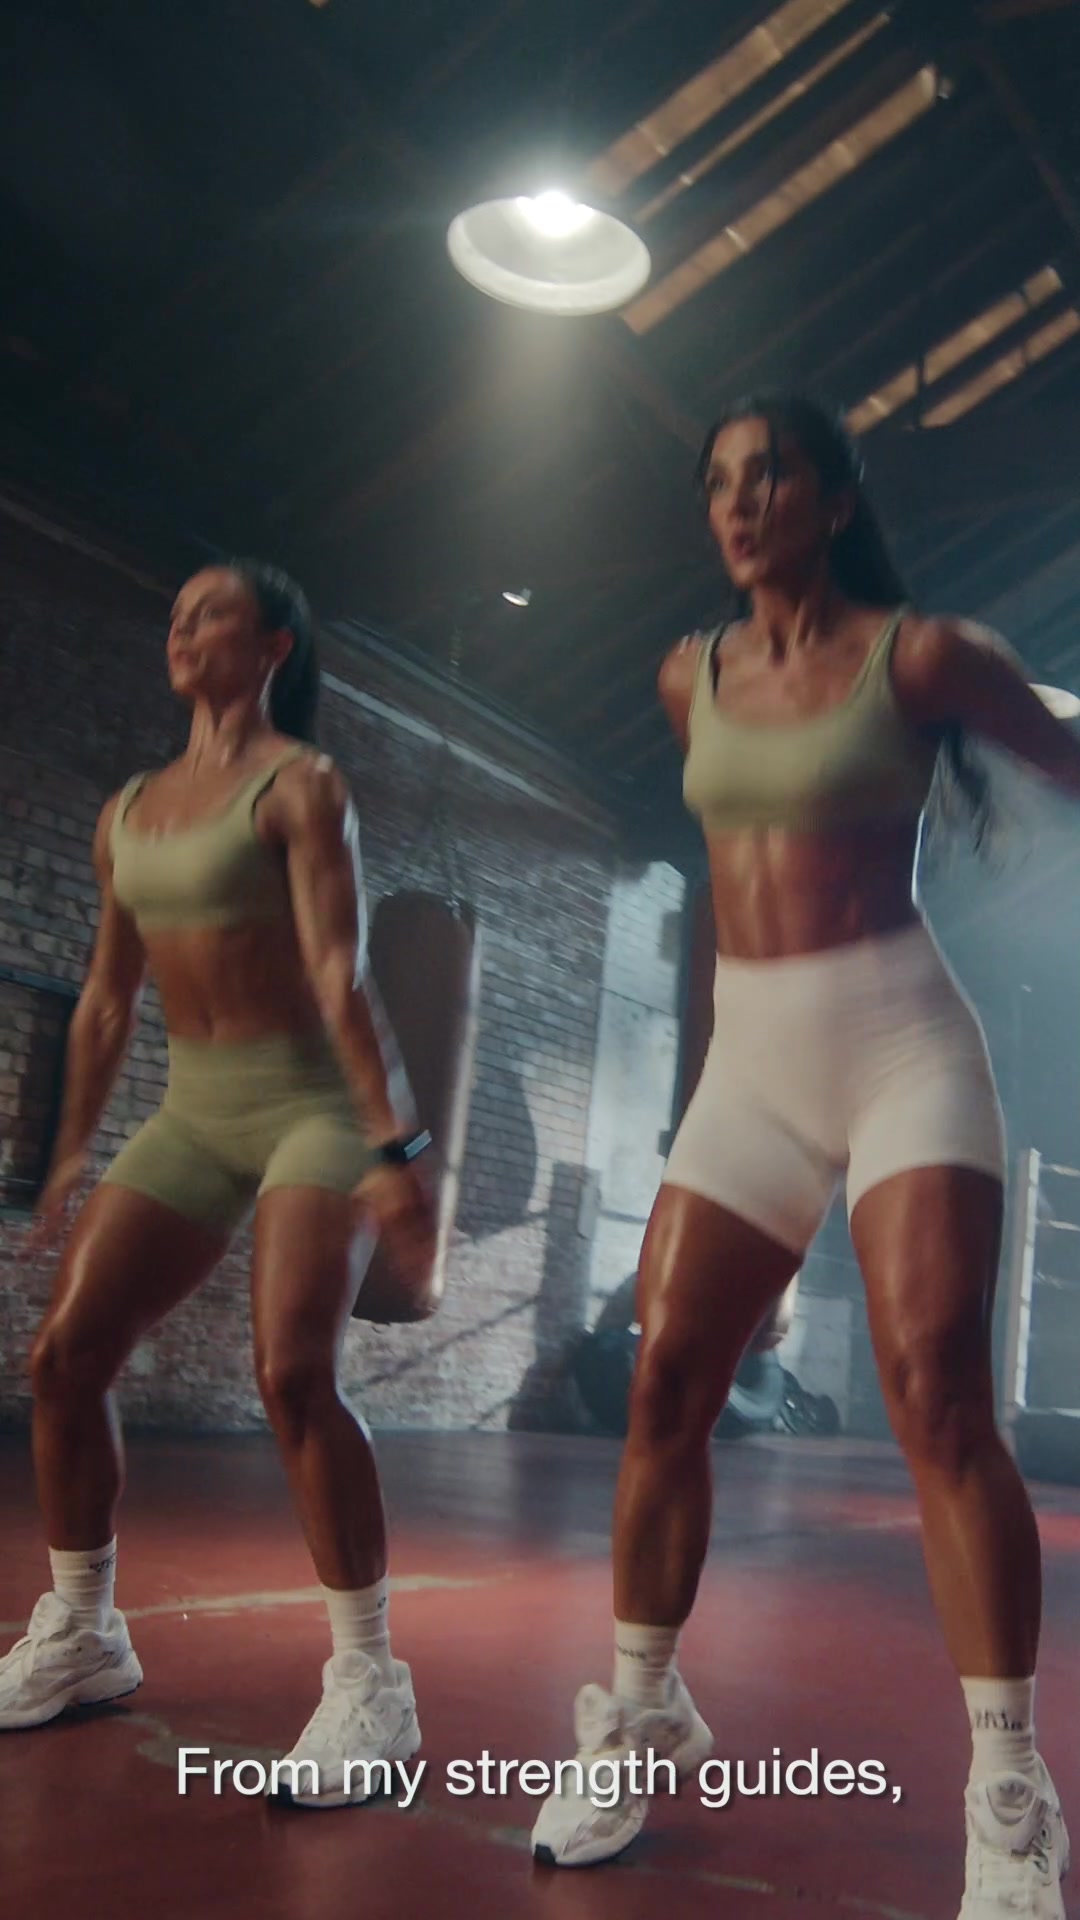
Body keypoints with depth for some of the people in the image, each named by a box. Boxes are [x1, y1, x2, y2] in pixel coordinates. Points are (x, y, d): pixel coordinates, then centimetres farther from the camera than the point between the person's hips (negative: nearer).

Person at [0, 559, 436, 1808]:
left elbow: (341, 973, -17)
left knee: (294, 1373, -23)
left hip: (312, 1100, -6)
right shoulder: (127, 812, 13)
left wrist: (395, 1145, -24)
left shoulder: (298, 785, -6)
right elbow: (106, 998, 17)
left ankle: (368, 1679, -10)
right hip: (191, 1110, 7)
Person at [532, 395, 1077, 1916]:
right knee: (665, 1390, 0)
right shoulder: (692, 681, 11)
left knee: (938, 1397, -17)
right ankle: (641, 1715, 18)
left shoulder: (917, 655, -2)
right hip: (752, 1065, 5)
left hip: (905, 1045, -4)